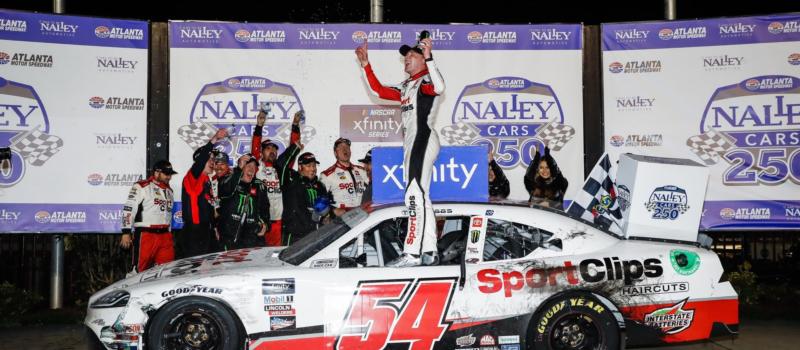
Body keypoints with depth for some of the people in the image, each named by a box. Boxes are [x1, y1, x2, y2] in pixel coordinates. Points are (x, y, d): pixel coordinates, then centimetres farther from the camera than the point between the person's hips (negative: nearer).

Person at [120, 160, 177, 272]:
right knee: (140, 269, -6)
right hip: (146, 235, -7)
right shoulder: (141, 187, -5)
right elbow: (128, 210, -9)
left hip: (165, 236, 7)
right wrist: (126, 233, -13)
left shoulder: (168, 190, 19)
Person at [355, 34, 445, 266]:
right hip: (412, 143, 10)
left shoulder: (426, 79, -3)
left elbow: (439, 88, -26)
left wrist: (429, 58, -32)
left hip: (423, 140, -10)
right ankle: (429, 253, 13)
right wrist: (366, 65, 25)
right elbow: (379, 90, 27)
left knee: (415, 196, -16)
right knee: (420, 198, 9)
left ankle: (412, 253, -19)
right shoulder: (406, 86, 23)